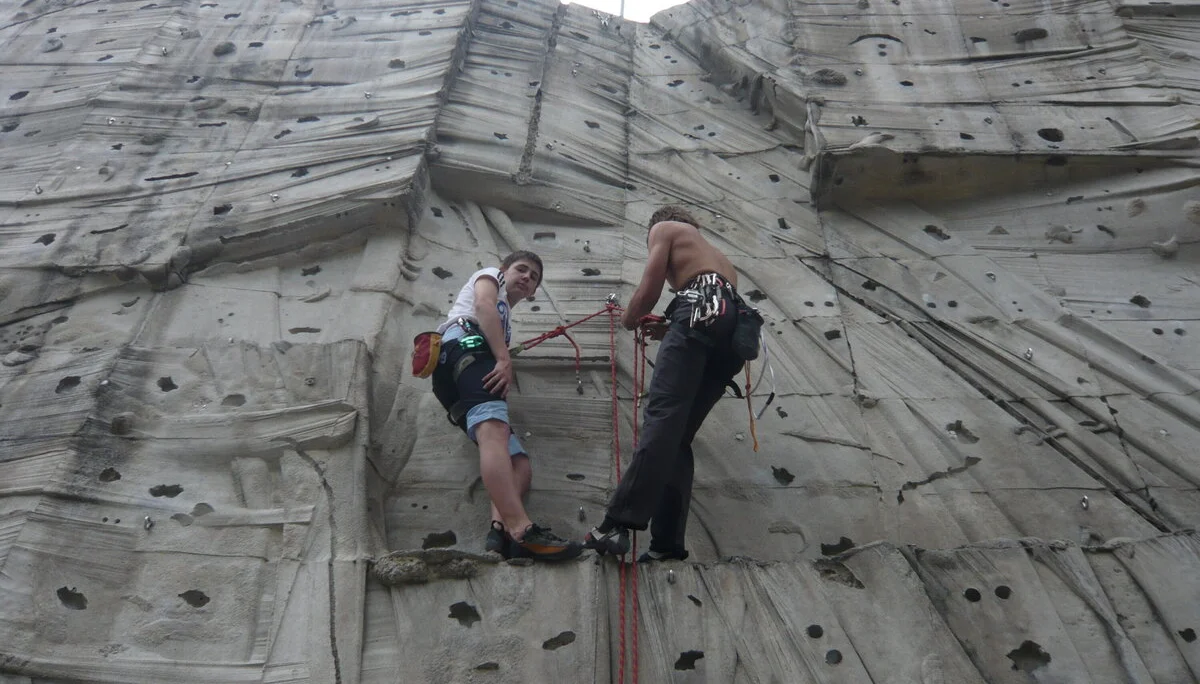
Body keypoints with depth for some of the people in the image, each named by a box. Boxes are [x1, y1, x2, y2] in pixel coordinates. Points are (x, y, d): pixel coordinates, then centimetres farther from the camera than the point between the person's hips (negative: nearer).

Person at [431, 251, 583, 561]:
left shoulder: (505, 322, 45)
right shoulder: (490, 276, 25)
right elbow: (483, 305, 2)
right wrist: (504, 359, -11)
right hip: (466, 343, -9)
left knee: (520, 465, -7)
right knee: (494, 430, -33)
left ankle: (501, 530, -32)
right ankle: (521, 529, -53)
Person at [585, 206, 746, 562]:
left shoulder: (664, 228, 24)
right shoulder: (718, 256, 43)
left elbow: (648, 291, 10)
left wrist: (629, 319, 29)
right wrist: (670, 330, 32)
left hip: (702, 309, -7)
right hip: (732, 332, 7)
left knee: (662, 416, -21)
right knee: (678, 436, 5)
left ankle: (618, 523, -33)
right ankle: (667, 541, -5)